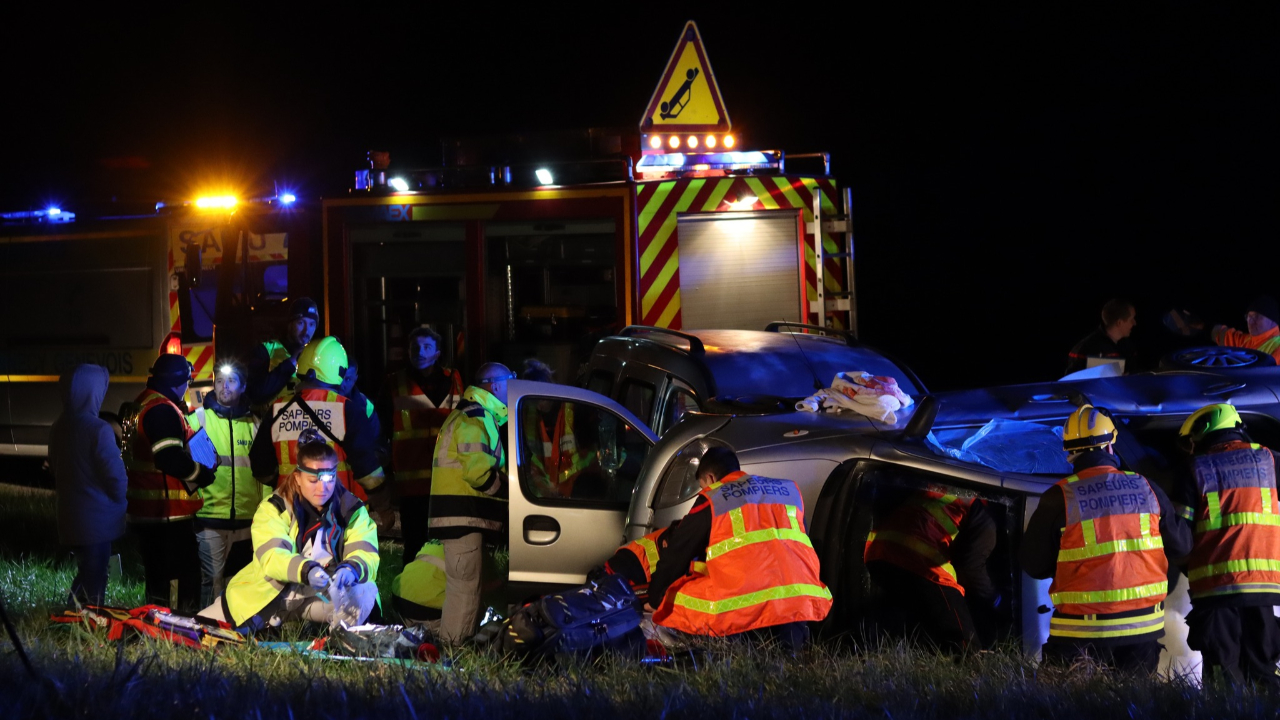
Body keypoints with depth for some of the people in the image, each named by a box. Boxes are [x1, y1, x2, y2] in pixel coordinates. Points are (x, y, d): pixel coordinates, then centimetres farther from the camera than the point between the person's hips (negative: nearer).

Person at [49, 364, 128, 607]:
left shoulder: (59, 427, 6)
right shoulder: (98, 429, -19)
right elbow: (116, 476, -17)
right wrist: (121, 503, 2)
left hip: (71, 518, 8)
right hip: (97, 520, -8)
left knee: (84, 577, 22)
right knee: (92, 586, -2)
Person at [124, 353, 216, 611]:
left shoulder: (140, 406, 18)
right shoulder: (162, 410, -15)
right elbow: (171, 459, -23)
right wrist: (203, 475, -9)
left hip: (145, 513, 10)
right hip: (168, 513, -10)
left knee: (157, 579, 17)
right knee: (182, 580, -9)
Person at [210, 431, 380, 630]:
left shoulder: (352, 509, -5)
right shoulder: (274, 508, -10)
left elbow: (367, 556, -17)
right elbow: (271, 556, -25)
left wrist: (352, 569, -42)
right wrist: (305, 570, -46)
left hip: (325, 596, 0)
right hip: (271, 593, 0)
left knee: (366, 593, -31)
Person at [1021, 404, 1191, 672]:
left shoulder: (1058, 498, -8)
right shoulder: (1146, 488, 1)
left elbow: (1034, 565, -2)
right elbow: (1180, 545, 9)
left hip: (1081, 631, -3)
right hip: (1143, 627, 3)